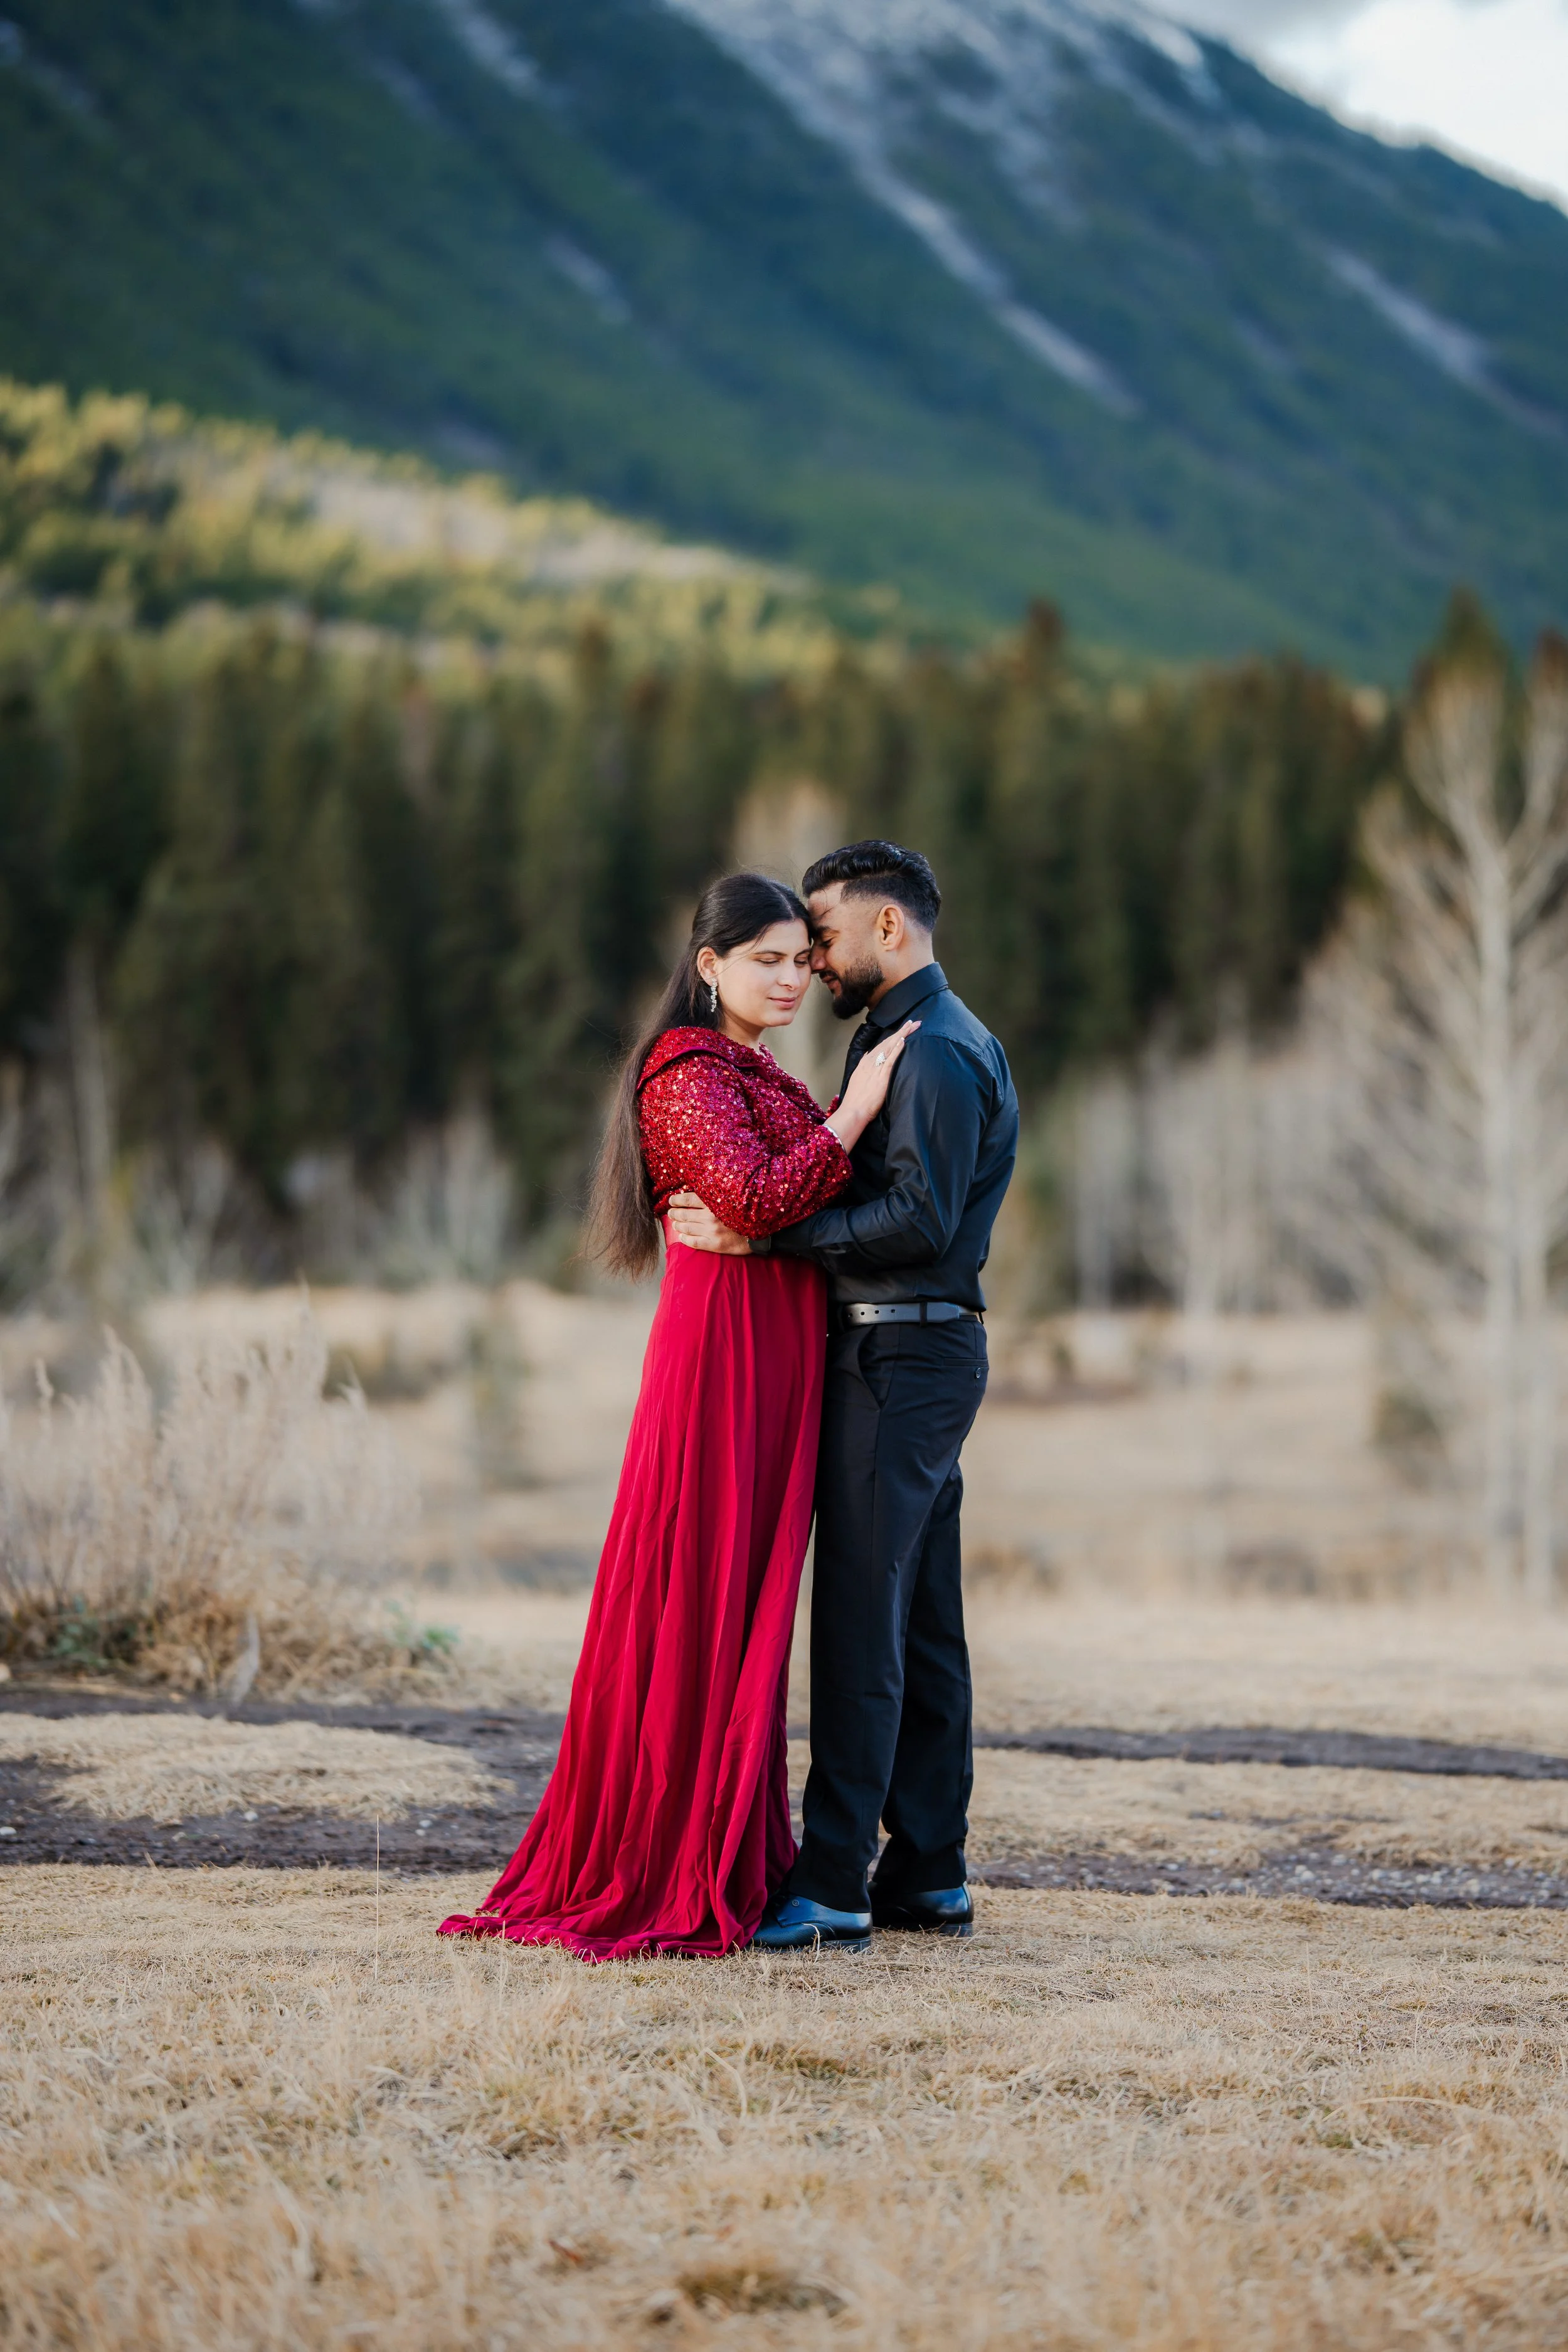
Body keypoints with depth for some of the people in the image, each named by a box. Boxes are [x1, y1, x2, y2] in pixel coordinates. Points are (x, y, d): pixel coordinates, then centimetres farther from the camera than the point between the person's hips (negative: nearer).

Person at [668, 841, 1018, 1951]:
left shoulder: (934, 1049, -13)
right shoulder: (923, 1039, 20)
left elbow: (921, 1218, -22)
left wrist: (766, 1235, -21)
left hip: (903, 1356, -11)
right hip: (917, 1354, 11)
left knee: (861, 1618, -11)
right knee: (922, 1624, 11)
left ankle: (834, 1887, -11)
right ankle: (930, 1877, 15)